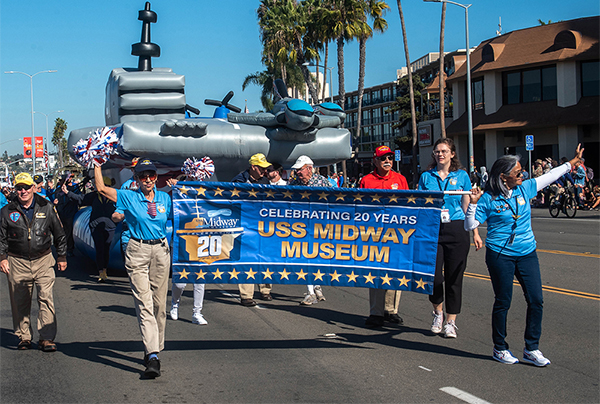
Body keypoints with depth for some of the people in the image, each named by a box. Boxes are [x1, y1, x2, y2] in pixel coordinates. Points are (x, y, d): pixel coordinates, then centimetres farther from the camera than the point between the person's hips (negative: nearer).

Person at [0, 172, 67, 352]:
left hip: (43, 260, -1)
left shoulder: (46, 207, 3)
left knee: (46, 298, -10)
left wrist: (62, 256, 13)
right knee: (20, 302, 7)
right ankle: (24, 336, 22)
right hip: (17, 263, 1)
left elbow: (59, 234, 12)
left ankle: (46, 338, -5)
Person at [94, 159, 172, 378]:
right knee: (144, 304, -11)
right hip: (137, 251, -3)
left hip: (161, 250, 3)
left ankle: (154, 349, 21)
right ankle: (152, 356, -18)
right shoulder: (128, 197, 2)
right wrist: (97, 165, 10)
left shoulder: (165, 198, 10)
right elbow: (101, 188, 3)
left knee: (159, 303, 7)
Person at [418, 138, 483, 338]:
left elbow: (467, 206, 9)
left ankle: (450, 322, 13)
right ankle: (438, 312, 20)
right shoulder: (426, 177, 8)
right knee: (434, 275, -7)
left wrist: (475, 233, 6)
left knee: (454, 276, 2)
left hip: (456, 230, 0)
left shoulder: (462, 176, 7)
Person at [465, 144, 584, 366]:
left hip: (527, 253, 5)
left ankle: (531, 349, 13)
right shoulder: (488, 199, -9)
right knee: (503, 302, 4)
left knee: (536, 300, 1)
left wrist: (573, 161, 24)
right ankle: (500, 348, 20)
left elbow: (550, 176, 18)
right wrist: (472, 204, -22)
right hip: (500, 255, -5)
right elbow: (470, 225, -7)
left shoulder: (525, 188, 4)